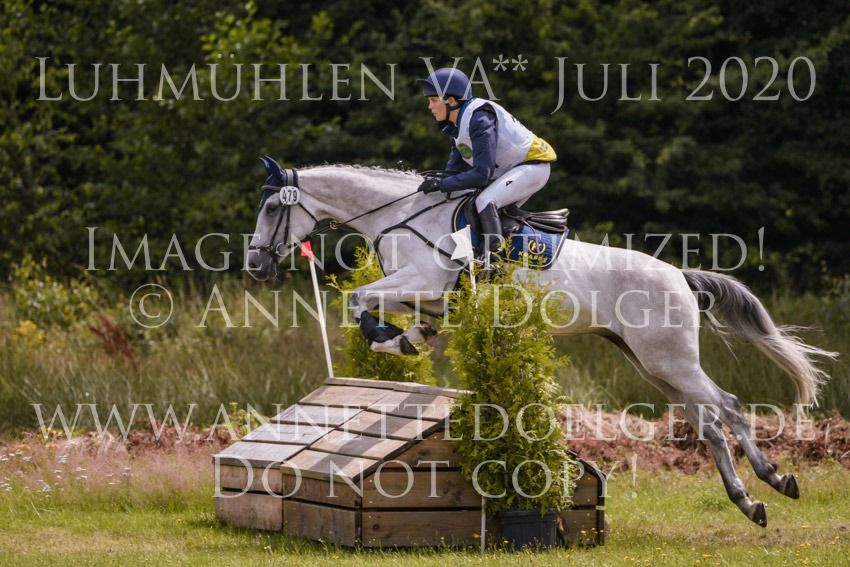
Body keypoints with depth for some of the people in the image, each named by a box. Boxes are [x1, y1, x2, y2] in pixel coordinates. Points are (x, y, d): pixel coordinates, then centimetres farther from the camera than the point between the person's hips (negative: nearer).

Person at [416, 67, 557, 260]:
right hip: (508, 170, 11)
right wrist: (436, 182, -11)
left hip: (532, 166, -11)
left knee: (485, 201, -27)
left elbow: (482, 174, -30)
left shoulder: (480, 120, -26)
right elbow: (455, 169, 7)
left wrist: (442, 184, -30)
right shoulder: (456, 125, 5)